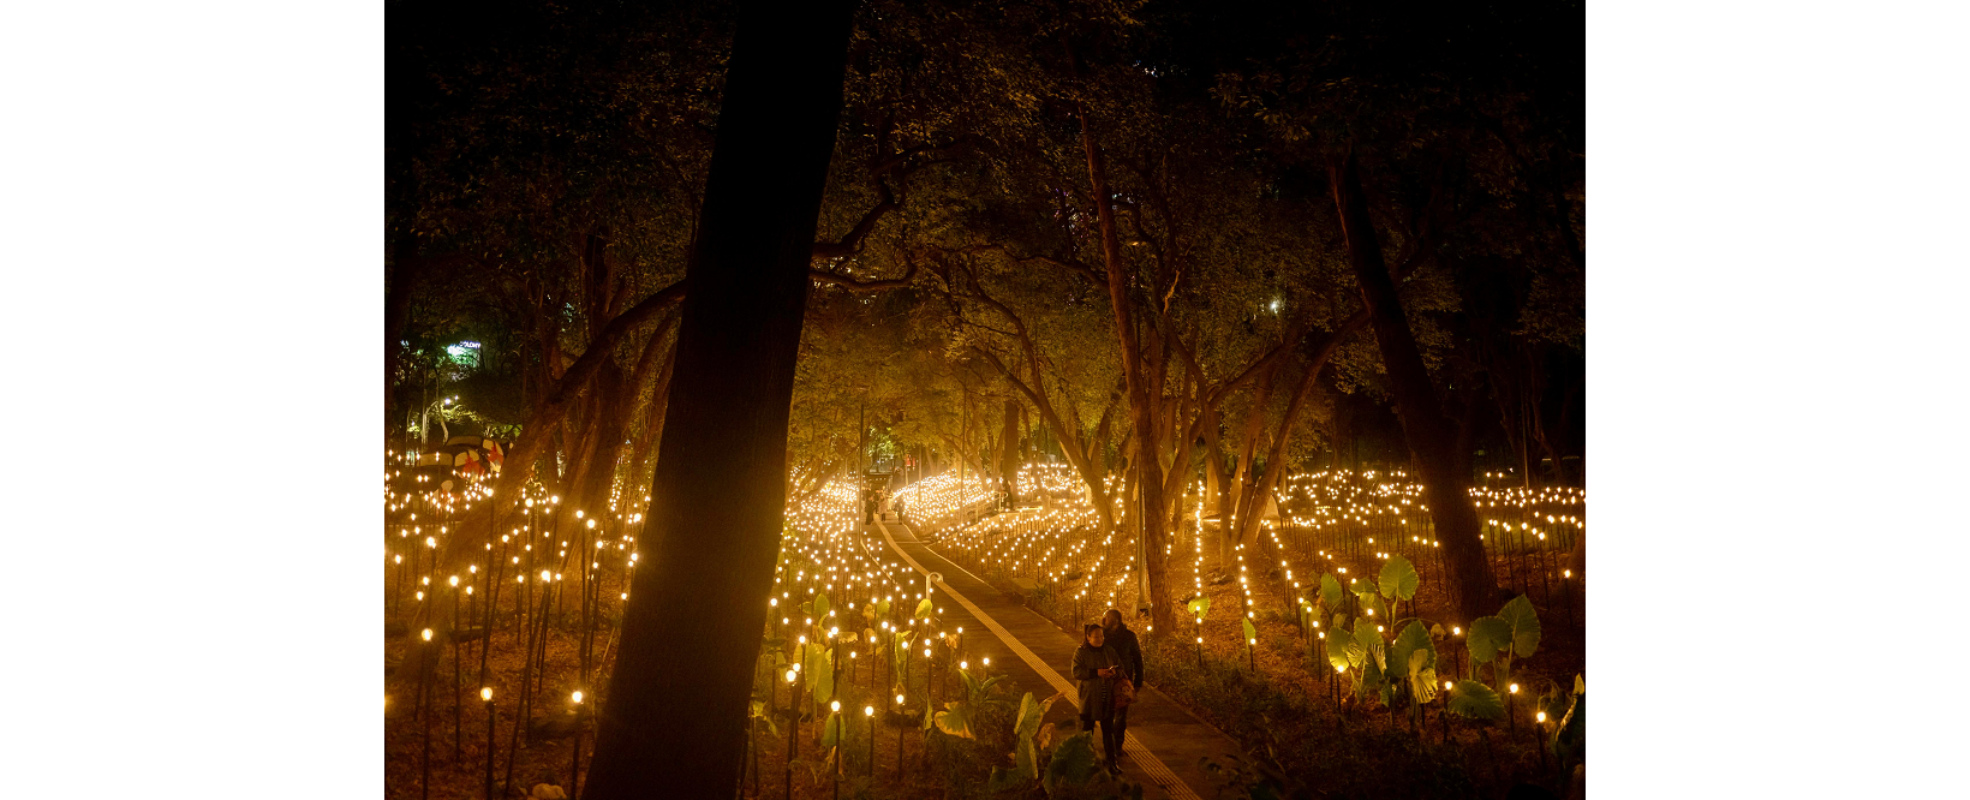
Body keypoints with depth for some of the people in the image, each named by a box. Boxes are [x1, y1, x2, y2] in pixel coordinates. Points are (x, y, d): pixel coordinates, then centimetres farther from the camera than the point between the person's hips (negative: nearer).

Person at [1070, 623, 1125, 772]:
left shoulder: (1109, 650, 4)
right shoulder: (1081, 652, -7)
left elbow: (1121, 668, 9)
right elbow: (1076, 672, -16)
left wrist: (1114, 672, -14)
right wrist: (1096, 672, -25)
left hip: (1107, 698, 3)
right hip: (1089, 698, -3)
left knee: (1108, 730, 9)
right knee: (1087, 729, 6)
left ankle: (1111, 762, 18)